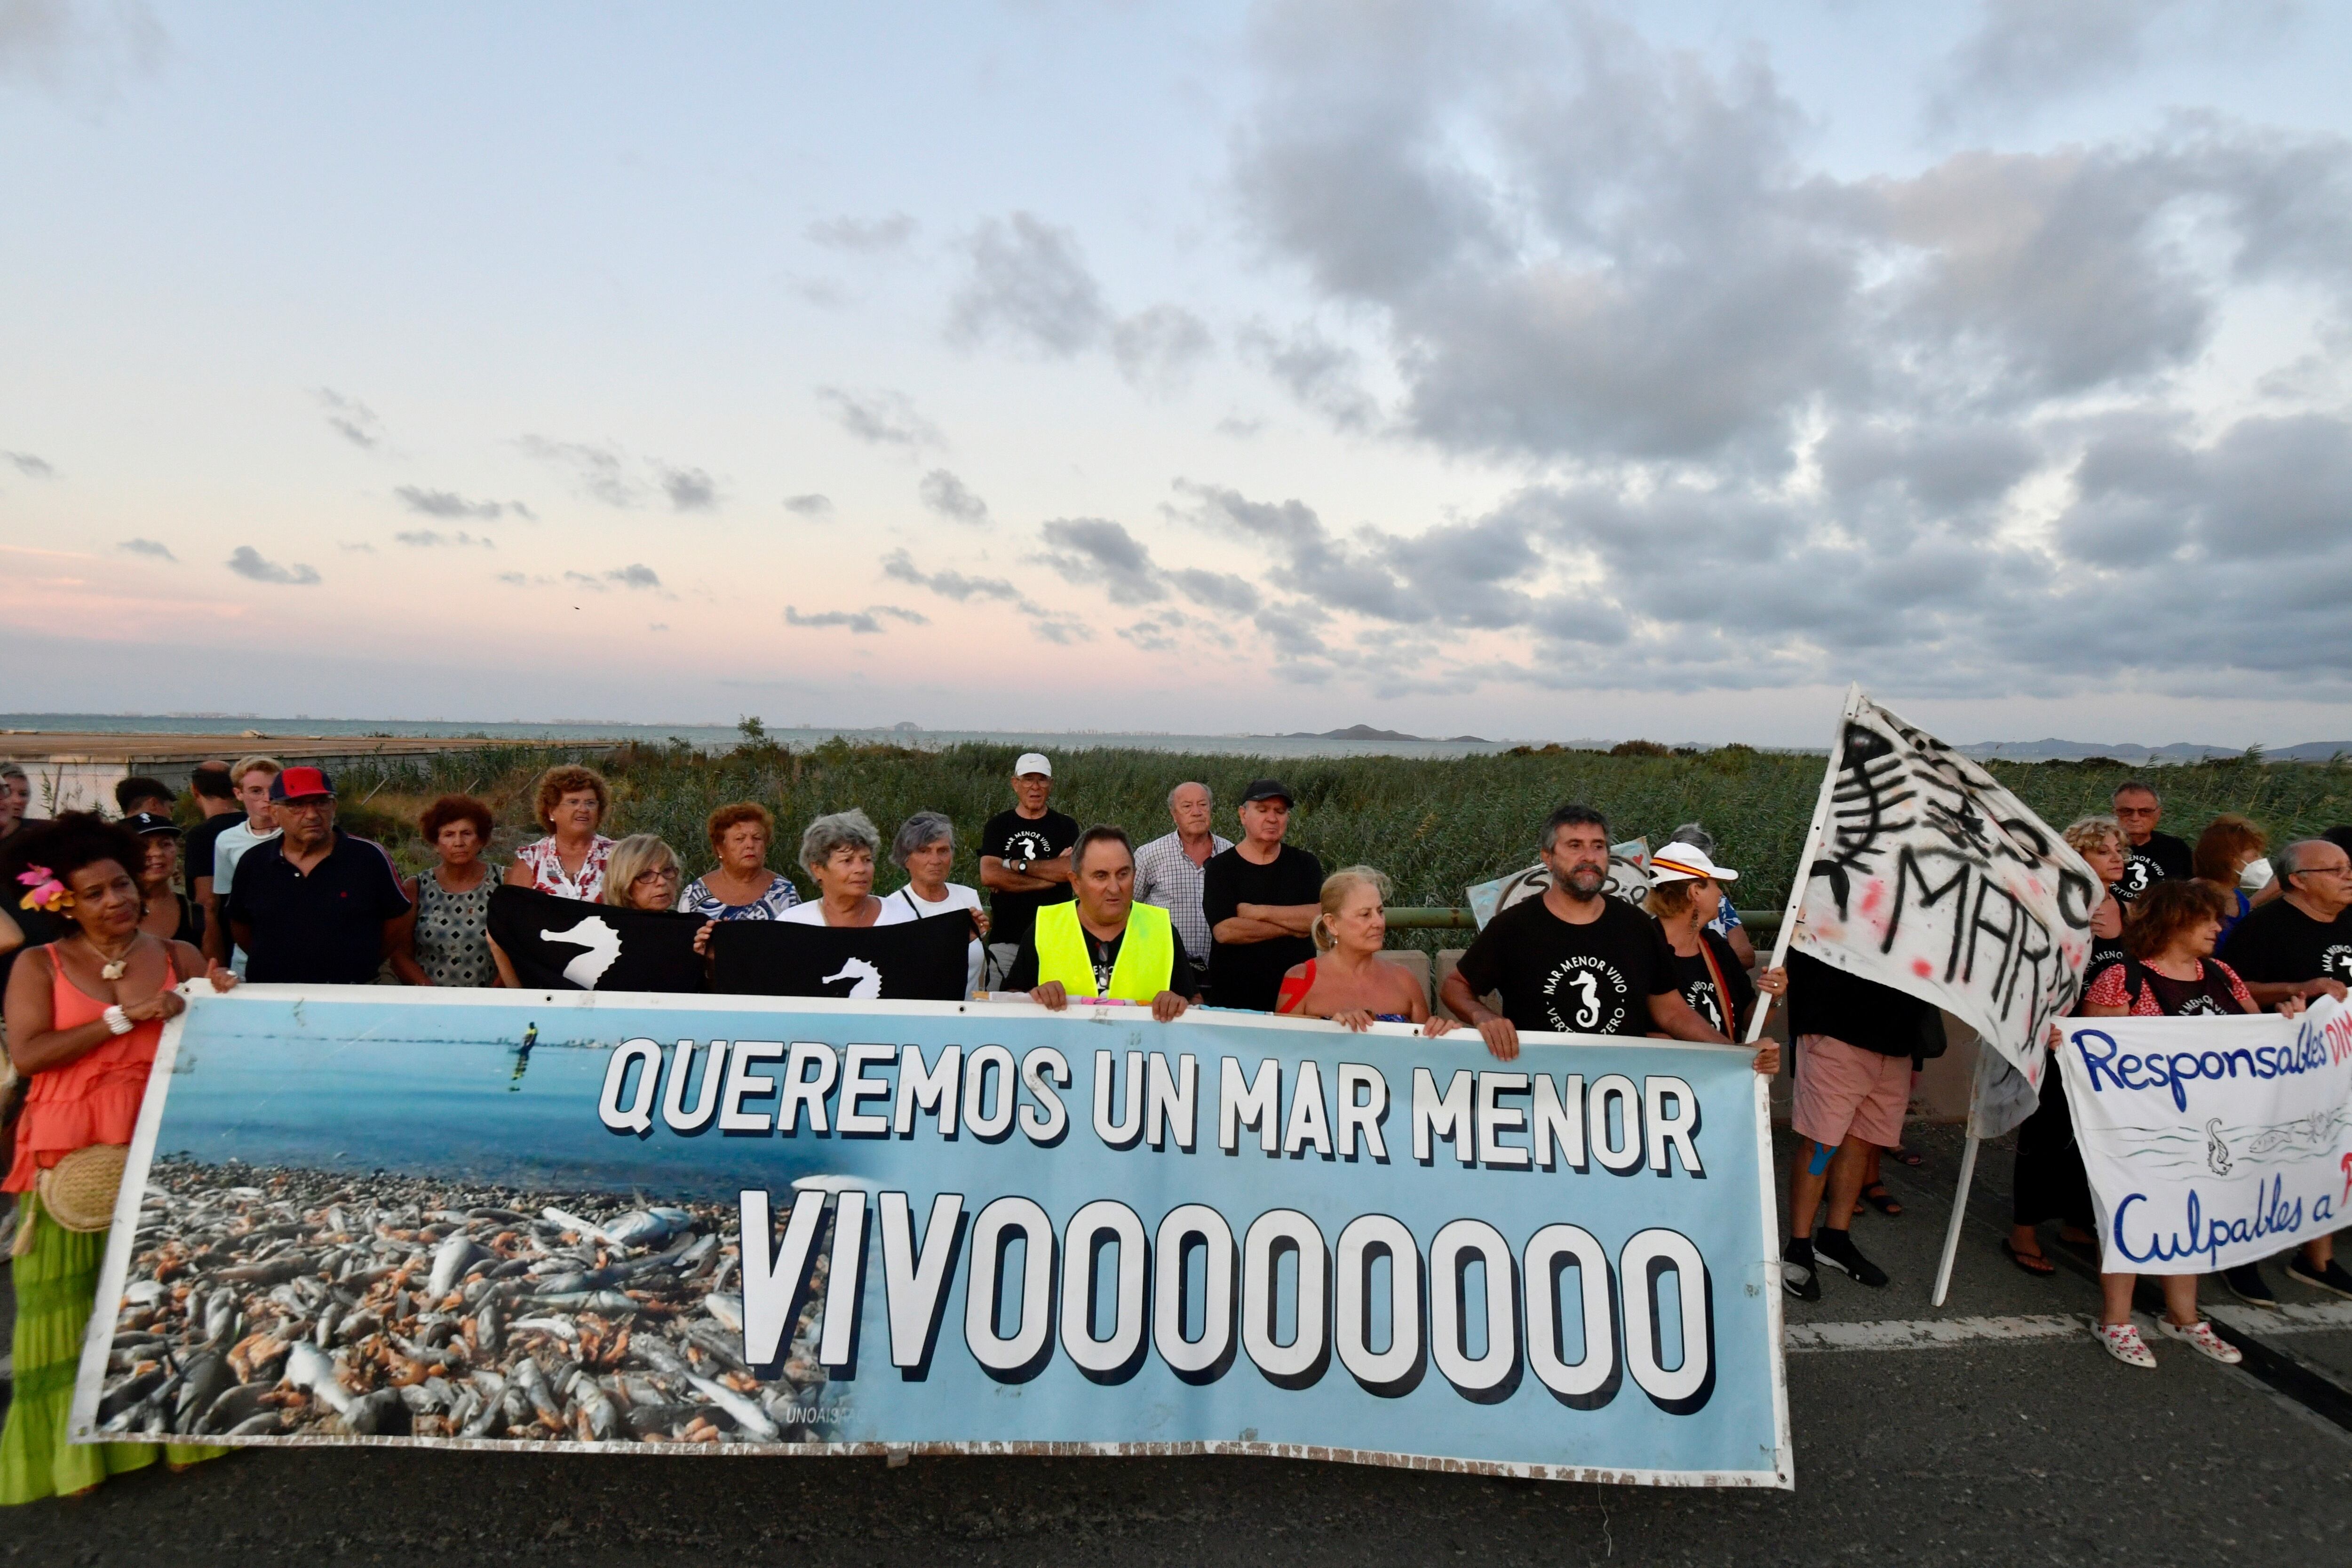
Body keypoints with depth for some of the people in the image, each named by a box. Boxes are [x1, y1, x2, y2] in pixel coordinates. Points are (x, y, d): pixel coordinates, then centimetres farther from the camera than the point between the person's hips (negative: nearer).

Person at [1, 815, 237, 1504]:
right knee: (72, 1299, 3)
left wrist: (224, 997, -13)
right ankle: (78, 1447, 15)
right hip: (73, 1155, -1)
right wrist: (123, 1017, -17)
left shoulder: (177, 956, 6)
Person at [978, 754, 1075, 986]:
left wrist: (1016, 865, -7)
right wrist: (1050, 876, -8)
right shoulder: (998, 825, 9)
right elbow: (988, 876, -7)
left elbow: (1072, 869, -11)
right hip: (1005, 939, 1)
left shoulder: (1066, 826, 8)